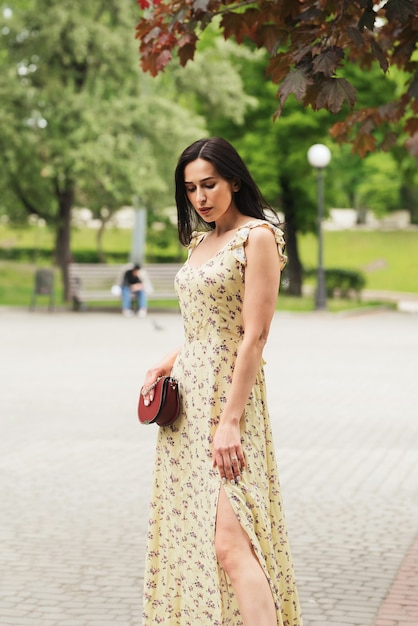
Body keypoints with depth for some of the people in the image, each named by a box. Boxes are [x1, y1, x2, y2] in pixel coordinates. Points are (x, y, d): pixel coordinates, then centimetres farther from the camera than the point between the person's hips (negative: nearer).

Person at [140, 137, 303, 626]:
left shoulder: (257, 236, -8)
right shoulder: (200, 241, 16)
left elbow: (254, 335, -15)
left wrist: (229, 421, -20)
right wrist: (163, 366, 3)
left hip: (228, 391, -8)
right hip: (186, 396, 8)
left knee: (229, 540, -16)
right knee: (188, 530, 10)